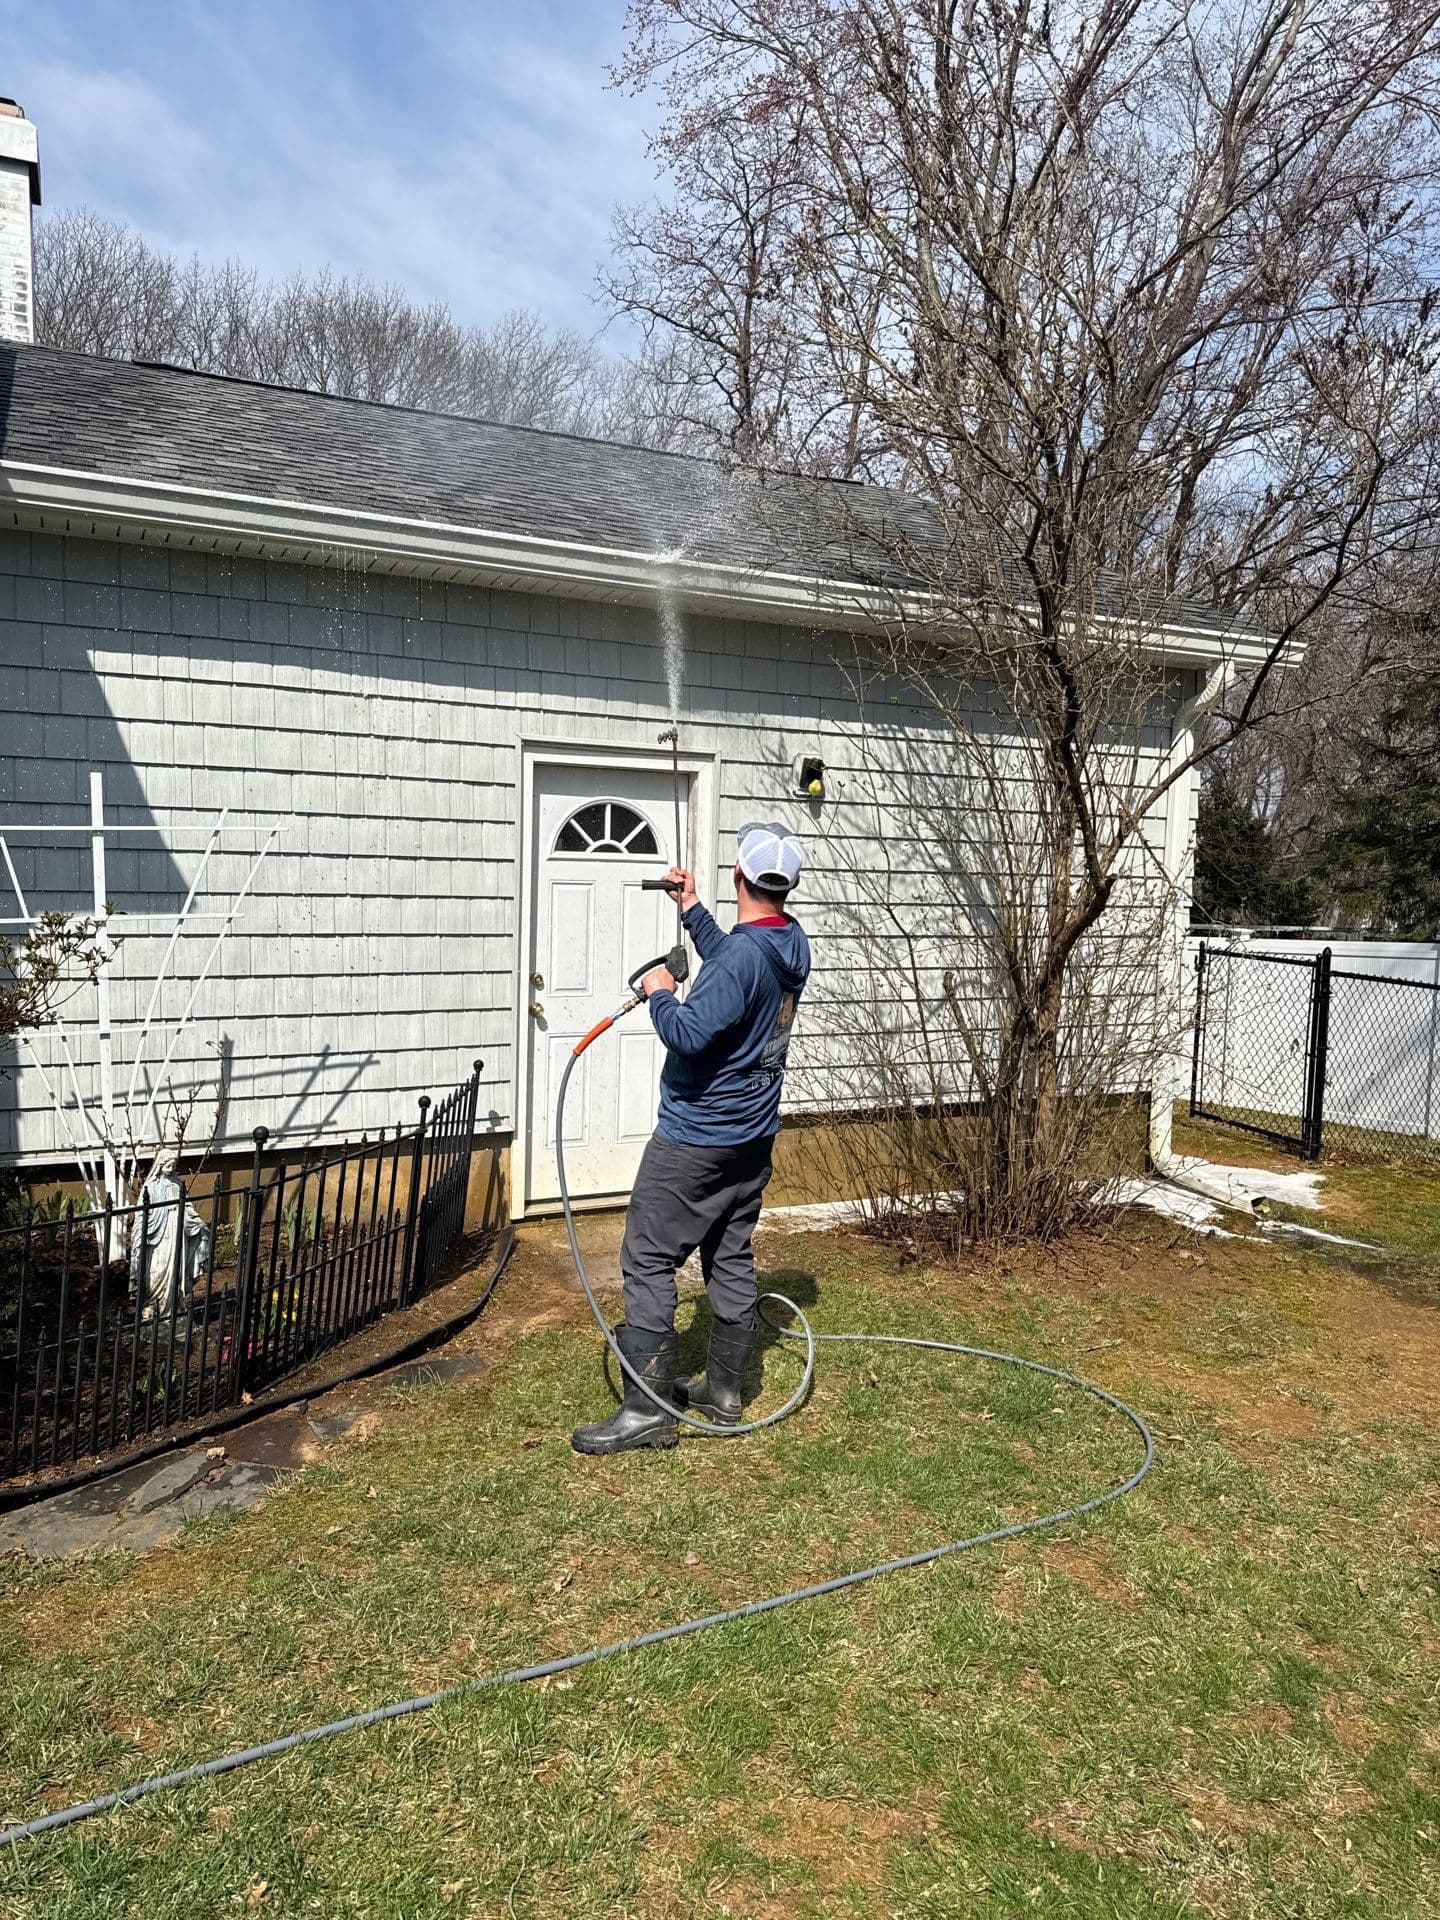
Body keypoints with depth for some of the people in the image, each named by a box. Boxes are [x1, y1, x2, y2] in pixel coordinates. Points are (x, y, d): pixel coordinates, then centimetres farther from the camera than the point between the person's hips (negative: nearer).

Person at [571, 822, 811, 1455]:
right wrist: (691, 908, 25)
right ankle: (723, 1392, 27)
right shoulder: (791, 945, 4)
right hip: (753, 1134, 9)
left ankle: (647, 1409, 3)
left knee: (647, 1261, -1)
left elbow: (688, 1034, -31)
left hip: (695, 1136, -9)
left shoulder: (743, 956, -25)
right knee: (731, 1259, 16)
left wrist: (659, 992, -12)